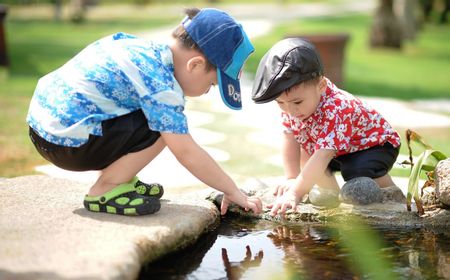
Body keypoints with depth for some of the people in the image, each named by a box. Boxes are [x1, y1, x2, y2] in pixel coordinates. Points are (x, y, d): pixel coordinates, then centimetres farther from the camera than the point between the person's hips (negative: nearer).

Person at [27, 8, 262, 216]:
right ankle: (104, 192, -6)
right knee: (162, 127, -16)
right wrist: (233, 192, -10)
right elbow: (186, 152, -19)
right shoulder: (160, 84, -20)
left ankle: (120, 180, 16)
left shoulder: (150, 49, 7)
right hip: (66, 142, -10)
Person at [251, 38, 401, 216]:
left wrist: (295, 193, -54)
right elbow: (290, 139, -14)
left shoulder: (335, 110, -42)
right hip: (339, 151, 8)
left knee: (360, 172, -33)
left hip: (376, 144, -8)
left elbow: (322, 157, -49)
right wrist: (291, 178, -23)